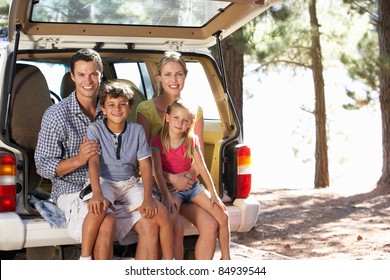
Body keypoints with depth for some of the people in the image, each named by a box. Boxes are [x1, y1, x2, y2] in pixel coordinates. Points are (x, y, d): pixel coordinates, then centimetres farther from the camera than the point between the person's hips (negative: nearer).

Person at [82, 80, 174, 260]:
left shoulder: (137, 130, 1)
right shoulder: (95, 129, -7)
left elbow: (145, 165, -1)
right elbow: (93, 162, -19)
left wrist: (147, 198, -14)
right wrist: (97, 194, -35)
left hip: (129, 183, 4)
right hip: (104, 181, -3)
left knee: (162, 214, -14)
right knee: (98, 208, -37)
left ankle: (168, 261, 2)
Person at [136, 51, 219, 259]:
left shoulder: (194, 110, 8)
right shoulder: (146, 109, -5)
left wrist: (189, 178, -10)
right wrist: (172, 179, -17)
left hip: (186, 185, 4)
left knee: (210, 225, -20)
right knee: (176, 226, -29)